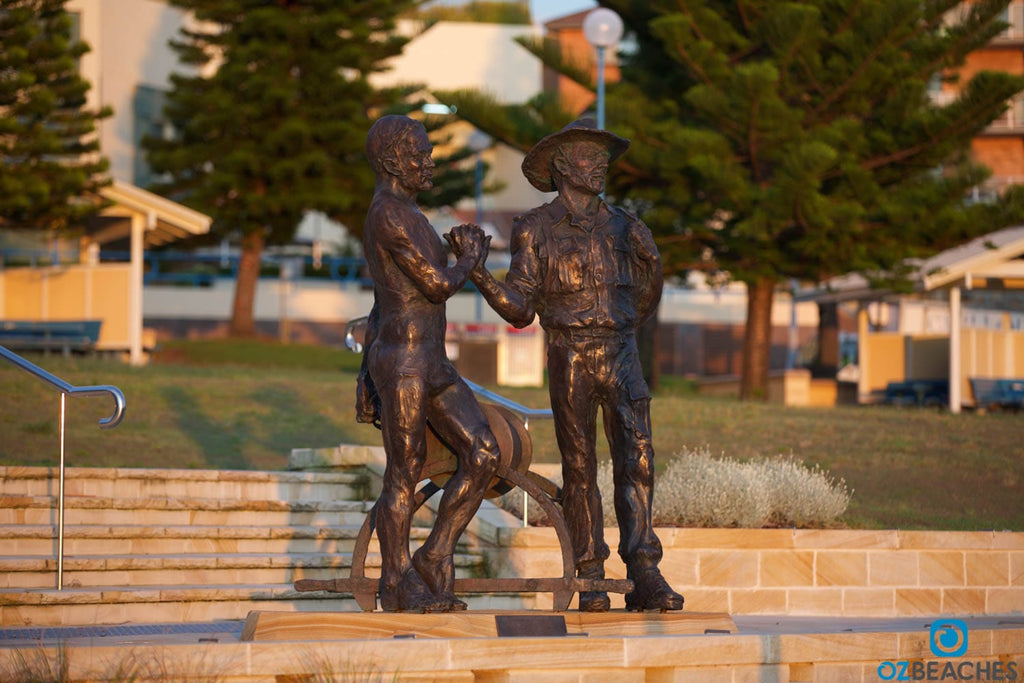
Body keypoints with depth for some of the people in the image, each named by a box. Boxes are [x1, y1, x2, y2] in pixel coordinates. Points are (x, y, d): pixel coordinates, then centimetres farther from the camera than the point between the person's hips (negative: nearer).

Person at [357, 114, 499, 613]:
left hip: (433, 366, 9)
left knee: (483, 454, 1)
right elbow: (438, 285, -18)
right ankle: (398, 586, 8)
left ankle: (435, 558, 9)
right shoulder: (391, 214, -13)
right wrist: (471, 258, 2)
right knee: (404, 474, -1)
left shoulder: (402, 214, 19)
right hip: (403, 362, -9)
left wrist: (367, 372, 27)